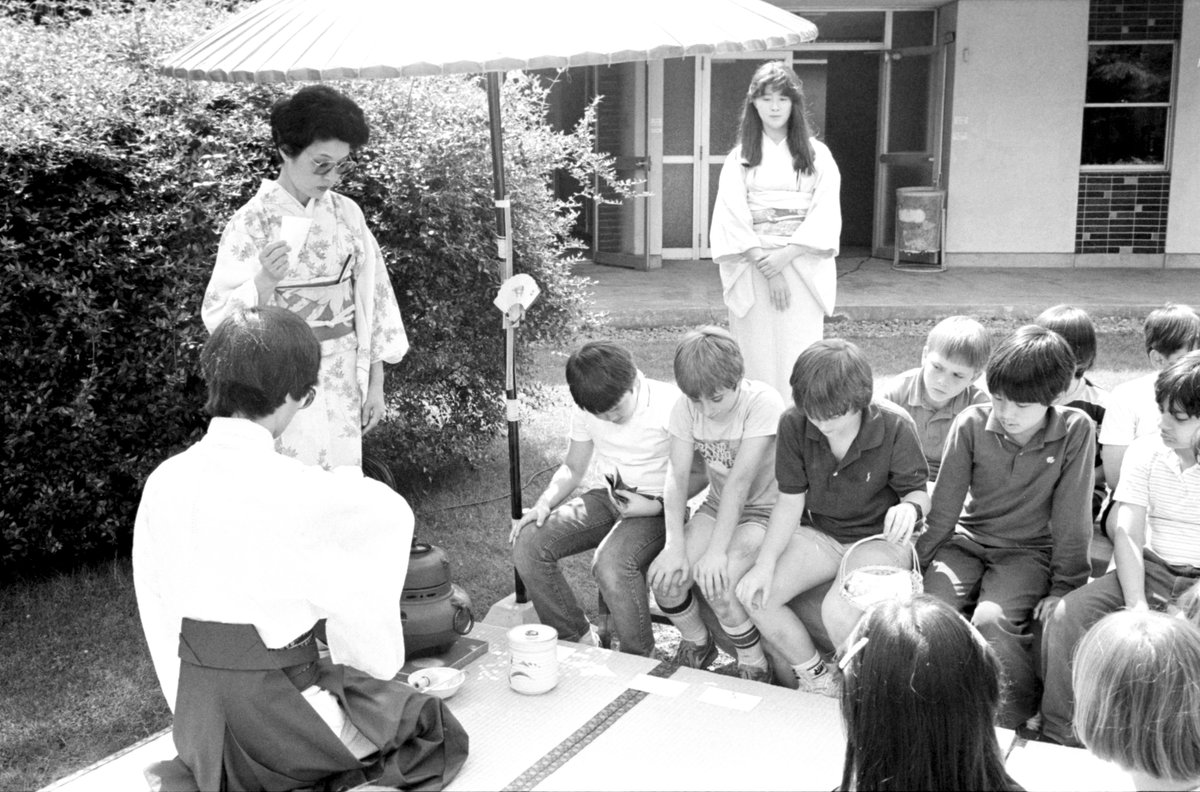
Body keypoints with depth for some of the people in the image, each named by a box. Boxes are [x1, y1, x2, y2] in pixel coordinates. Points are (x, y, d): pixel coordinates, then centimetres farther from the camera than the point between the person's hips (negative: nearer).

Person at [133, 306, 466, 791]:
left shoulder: (163, 483, -5)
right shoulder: (299, 493, -25)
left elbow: (158, 613, 4)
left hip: (197, 729, 7)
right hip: (280, 729, -7)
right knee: (439, 731, 15)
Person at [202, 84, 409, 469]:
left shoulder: (346, 213, 3)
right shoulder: (252, 222, -8)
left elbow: (372, 296, 7)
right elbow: (218, 316, -13)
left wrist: (375, 384, 5)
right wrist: (264, 281, -32)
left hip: (343, 385, 4)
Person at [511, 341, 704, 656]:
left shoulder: (671, 404, -17)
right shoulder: (585, 411, 1)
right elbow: (573, 468, 12)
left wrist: (657, 505, -20)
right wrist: (544, 504, -7)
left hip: (657, 505, -6)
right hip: (609, 499, 6)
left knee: (611, 564, -35)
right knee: (527, 543, -14)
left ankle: (639, 659, -10)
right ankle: (575, 637, 2)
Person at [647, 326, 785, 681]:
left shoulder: (763, 403, -23)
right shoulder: (686, 407, -9)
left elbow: (741, 480, -29)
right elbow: (677, 476, -14)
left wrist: (717, 549, -33)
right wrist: (675, 545, -26)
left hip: (765, 510, -5)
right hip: (717, 506, 5)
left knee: (716, 581, -29)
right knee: (665, 577, -17)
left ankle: (753, 665, -1)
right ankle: (697, 643, 15)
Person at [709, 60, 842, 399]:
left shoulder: (817, 155, 9)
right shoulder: (739, 158, 8)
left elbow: (825, 214, -1)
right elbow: (732, 218, -1)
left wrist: (785, 256, -14)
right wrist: (765, 262, -12)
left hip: (803, 267, 0)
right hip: (753, 268, 0)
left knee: (799, 358, -3)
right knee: (758, 356, -1)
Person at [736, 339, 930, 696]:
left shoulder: (894, 426, -19)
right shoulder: (794, 425, -11)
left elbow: (919, 494, -7)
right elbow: (791, 501, -5)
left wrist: (908, 508, -33)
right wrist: (765, 563, -16)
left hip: (879, 536, -4)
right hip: (819, 533, 4)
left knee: (838, 611, -32)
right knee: (753, 594, -17)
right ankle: (816, 678, 6)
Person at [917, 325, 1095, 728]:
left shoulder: (1075, 430, -13)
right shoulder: (971, 424, -9)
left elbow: (1072, 518, -9)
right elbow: (944, 507, -4)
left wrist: (1064, 587, -9)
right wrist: (916, 564, -5)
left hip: (1029, 549, -2)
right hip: (967, 540, 2)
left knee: (991, 622, -29)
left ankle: (1016, 722, -6)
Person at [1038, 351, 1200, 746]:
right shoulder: (1145, 451, 4)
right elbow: (1128, 535, -1)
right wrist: (1137, 606, -16)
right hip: (1149, 570, 3)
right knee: (1067, 615, -20)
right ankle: (1058, 740, -13)